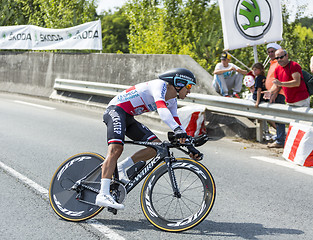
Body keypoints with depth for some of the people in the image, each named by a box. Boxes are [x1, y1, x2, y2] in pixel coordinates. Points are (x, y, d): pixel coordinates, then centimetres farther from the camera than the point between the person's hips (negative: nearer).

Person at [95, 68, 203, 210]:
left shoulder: (172, 101, 11)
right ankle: (103, 195, -37)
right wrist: (177, 130, -49)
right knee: (116, 149, -28)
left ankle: (122, 167, 3)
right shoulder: (159, 85, -18)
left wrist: (190, 146, 2)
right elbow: (162, 110, -35)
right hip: (116, 109, -9)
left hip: (128, 118, 9)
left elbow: (176, 123, 13)